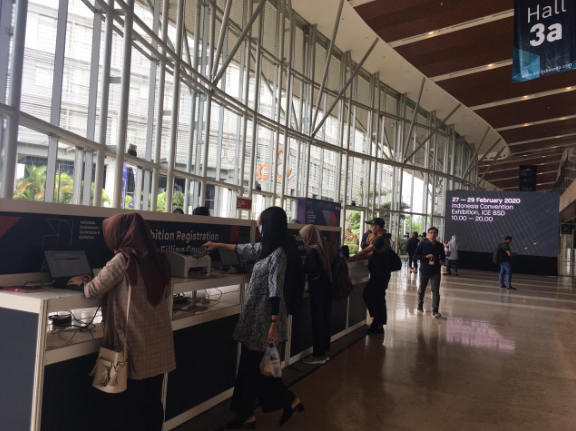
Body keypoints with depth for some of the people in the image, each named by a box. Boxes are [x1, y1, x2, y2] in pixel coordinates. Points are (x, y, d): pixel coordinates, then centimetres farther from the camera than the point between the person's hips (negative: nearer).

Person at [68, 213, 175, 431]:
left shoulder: (122, 260, -14)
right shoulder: (159, 259, 4)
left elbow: (93, 291, -3)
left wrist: (82, 282, 17)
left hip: (135, 346, -6)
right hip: (159, 343, 6)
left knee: (128, 406, 9)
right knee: (153, 402, 15)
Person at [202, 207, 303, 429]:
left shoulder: (278, 254, -18)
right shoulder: (265, 248, 9)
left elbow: (276, 292, -22)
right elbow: (243, 249, 26)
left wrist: (273, 324, -22)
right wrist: (218, 245, 35)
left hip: (264, 318, -9)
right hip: (255, 315, 9)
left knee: (249, 367, 3)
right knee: (251, 366, 14)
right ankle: (288, 400, 24)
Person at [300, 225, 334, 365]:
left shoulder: (312, 250, -17)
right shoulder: (326, 247, 6)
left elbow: (310, 270, -21)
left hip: (317, 289, -8)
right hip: (327, 287, 8)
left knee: (317, 322, 1)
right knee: (326, 320, 13)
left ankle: (318, 355, 8)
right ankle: (325, 351, 22)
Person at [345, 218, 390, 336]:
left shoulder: (380, 239, -16)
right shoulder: (383, 239, 16)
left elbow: (365, 251, -20)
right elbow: (372, 254, 18)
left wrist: (350, 259, -19)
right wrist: (357, 258, 9)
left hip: (380, 274, -10)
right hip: (381, 273, 10)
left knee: (367, 295, -5)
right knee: (379, 298, 11)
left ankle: (378, 323, 2)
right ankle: (379, 325, 16)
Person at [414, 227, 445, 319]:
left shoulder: (440, 245, 4)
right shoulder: (422, 244, -6)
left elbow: (442, 256, 19)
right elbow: (415, 256, -8)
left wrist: (442, 261, -4)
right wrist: (426, 256, -21)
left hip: (435, 271, 1)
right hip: (424, 270, -1)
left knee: (435, 291, -7)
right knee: (421, 290, 14)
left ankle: (435, 311, -6)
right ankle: (420, 306, 36)